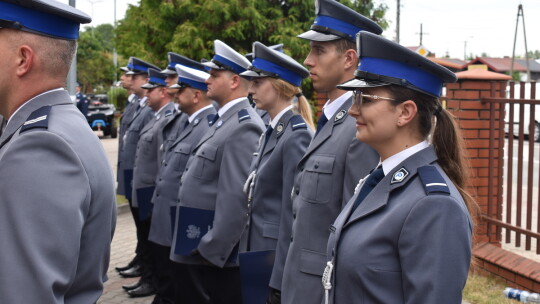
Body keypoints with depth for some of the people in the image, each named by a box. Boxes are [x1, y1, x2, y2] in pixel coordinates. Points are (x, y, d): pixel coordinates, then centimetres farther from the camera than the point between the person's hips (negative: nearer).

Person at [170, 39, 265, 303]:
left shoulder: (243, 127, -19)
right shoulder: (223, 120, 12)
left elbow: (236, 198, -24)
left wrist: (212, 250, -21)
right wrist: (201, 247, 18)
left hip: (216, 255, -9)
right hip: (199, 250, 9)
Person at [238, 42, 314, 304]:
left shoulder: (296, 135, -17)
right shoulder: (271, 132, 10)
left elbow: (293, 211, -19)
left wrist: (280, 279, -19)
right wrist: (247, 250, 15)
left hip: (278, 256, -9)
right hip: (257, 252, 9)